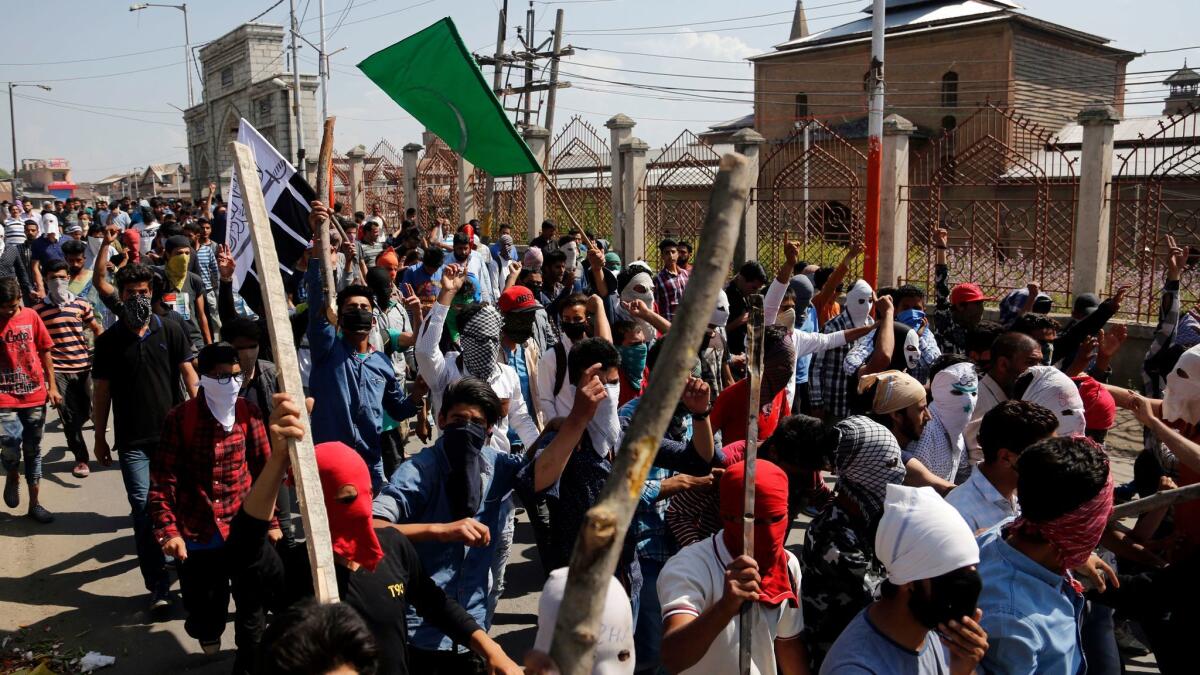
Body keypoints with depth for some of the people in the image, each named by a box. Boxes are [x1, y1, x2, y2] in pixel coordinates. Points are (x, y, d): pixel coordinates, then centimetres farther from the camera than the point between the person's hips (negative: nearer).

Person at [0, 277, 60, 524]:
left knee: (33, 451, 10)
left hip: (35, 396, 2)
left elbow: (45, 352, 8)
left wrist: (52, 386, 6)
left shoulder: (31, 316, 1)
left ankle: (34, 503, 21)